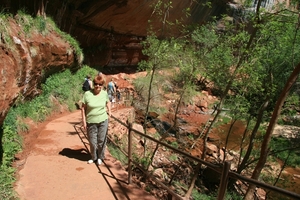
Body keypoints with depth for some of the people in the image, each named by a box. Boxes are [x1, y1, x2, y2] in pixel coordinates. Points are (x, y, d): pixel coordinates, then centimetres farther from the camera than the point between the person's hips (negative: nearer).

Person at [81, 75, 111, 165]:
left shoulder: (104, 93, -2)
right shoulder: (87, 94, -10)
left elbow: (108, 102, 20)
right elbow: (83, 108, -5)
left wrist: (109, 110, 9)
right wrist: (84, 121, -6)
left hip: (103, 120, 1)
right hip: (91, 121, -1)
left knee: (101, 140, 8)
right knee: (92, 141, 11)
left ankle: (100, 157, 29)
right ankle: (94, 157, 34)